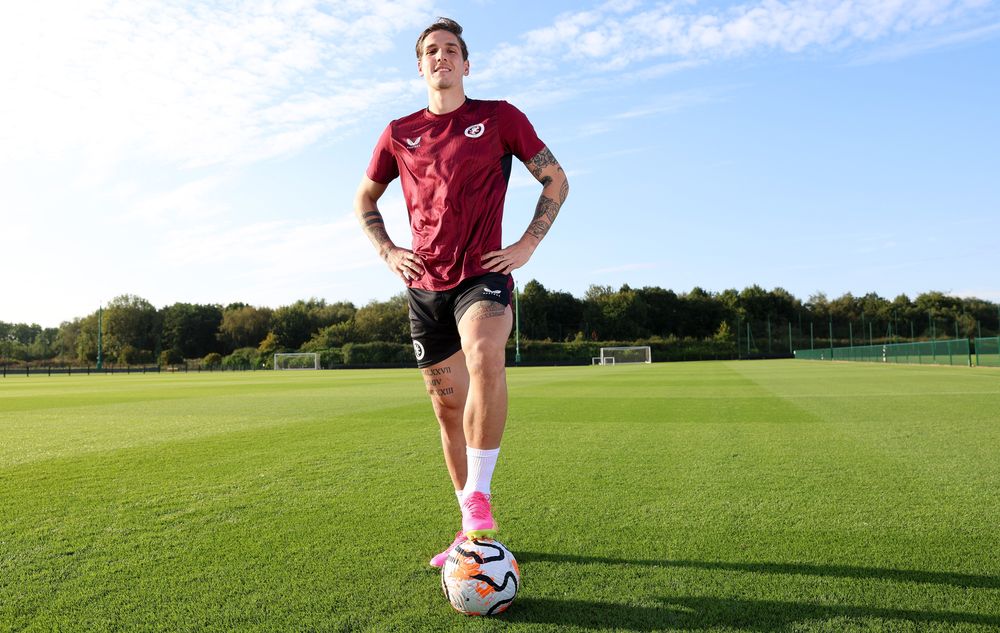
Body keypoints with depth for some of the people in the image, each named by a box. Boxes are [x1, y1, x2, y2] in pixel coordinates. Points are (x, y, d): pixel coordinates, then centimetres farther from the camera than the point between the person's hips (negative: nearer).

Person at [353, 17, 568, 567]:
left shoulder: (499, 118, 5)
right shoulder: (399, 134, 12)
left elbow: (556, 181, 8)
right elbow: (364, 199, 24)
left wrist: (528, 244, -3)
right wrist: (387, 251, 7)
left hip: (482, 275, -4)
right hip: (425, 285, 4)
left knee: (485, 357, -35)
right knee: (448, 407, 8)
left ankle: (478, 499, -19)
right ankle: (472, 529, 23)